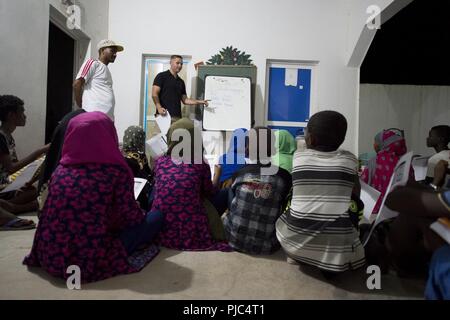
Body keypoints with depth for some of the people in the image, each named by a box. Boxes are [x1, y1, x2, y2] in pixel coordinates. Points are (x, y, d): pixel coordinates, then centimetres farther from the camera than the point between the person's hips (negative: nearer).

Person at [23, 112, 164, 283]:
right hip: (91, 261, -5)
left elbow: (52, 215, 15)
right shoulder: (116, 171, -12)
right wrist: (139, 212, 17)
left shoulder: (60, 171, 3)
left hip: (50, 258, 5)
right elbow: (131, 218, -8)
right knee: (156, 216, 4)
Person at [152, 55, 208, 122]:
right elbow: (154, 94, -6)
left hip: (177, 117, 6)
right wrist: (159, 108, -23)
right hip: (163, 115, -6)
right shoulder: (161, 76, 2)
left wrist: (199, 102, 6)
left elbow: (184, 100, 19)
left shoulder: (181, 82, 20)